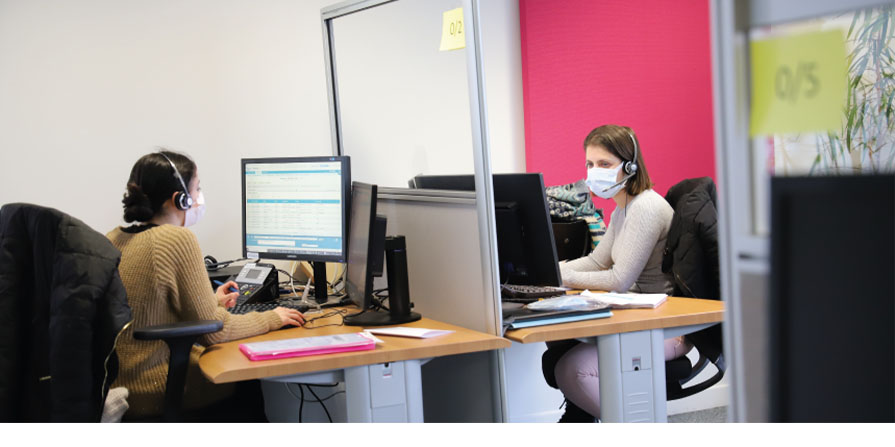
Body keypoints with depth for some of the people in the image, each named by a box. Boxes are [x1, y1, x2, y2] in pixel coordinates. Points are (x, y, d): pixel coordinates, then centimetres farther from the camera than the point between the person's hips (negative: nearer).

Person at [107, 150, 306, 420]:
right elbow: (212, 331, -14)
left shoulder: (113, 240, 6)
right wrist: (270, 319, 1)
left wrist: (210, 302, 25)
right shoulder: (178, 239, -18)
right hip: (154, 395, -8)